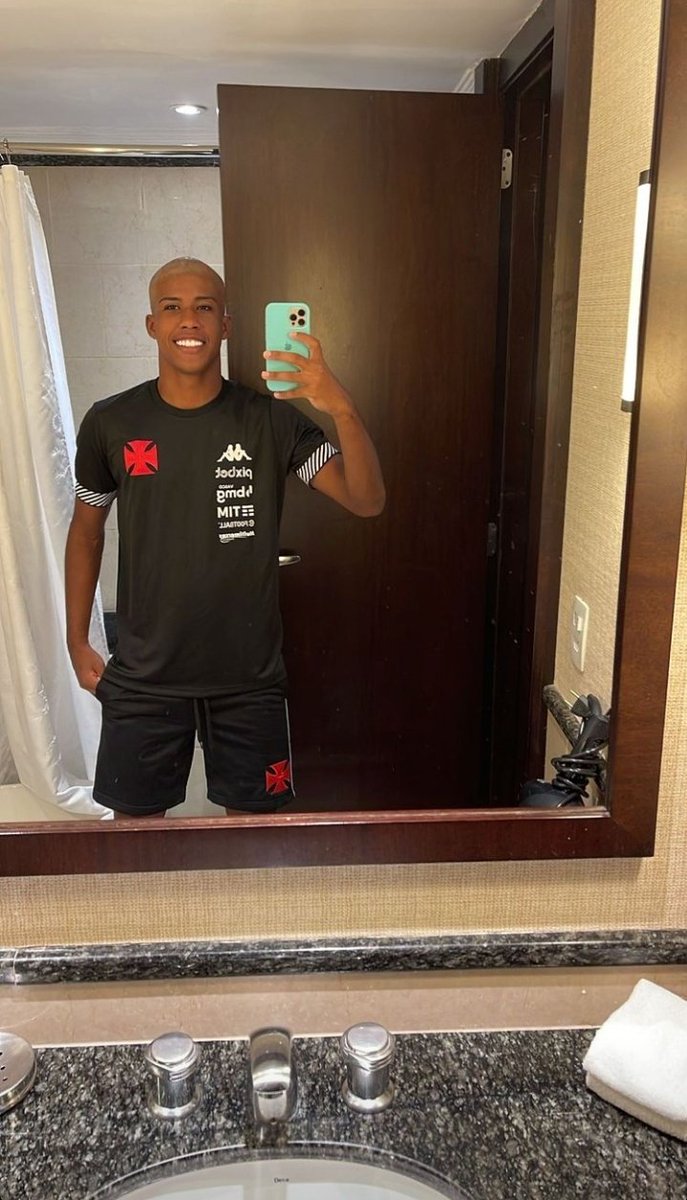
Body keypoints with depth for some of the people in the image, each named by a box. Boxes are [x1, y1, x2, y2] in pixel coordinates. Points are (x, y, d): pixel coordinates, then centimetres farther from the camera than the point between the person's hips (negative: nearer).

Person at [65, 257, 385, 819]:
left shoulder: (271, 420, -8)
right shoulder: (110, 423, -4)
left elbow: (367, 500, -17)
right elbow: (86, 530, 9)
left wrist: (342, 408, -34)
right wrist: (77, 641, 8)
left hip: (249, 675, 0)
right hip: (144, 676, 1)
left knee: (253, 817, 16)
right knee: (136, 819, 16)